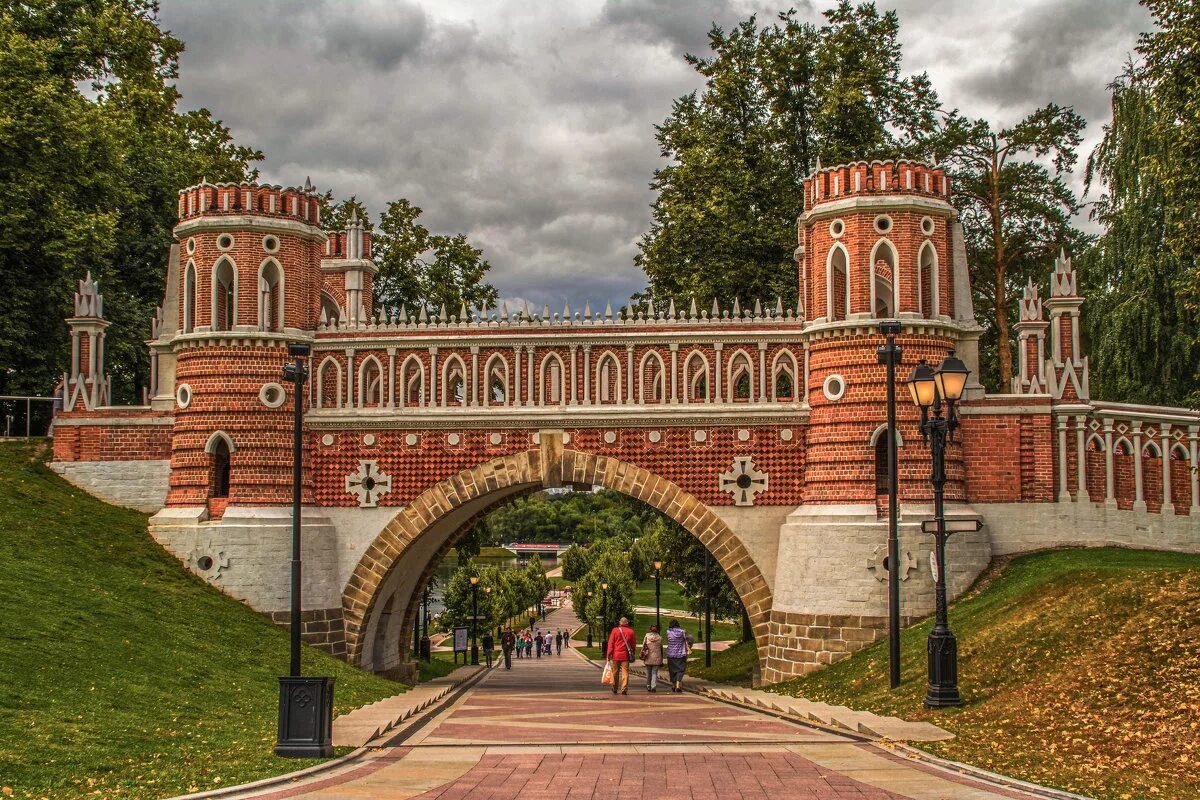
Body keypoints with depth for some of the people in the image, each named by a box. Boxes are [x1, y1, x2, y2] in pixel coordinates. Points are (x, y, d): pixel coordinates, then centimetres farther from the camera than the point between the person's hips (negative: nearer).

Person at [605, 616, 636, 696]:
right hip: (625, 656, 0)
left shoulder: (615, 630, -1)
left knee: (615, 673, 11)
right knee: (625, 672, 0)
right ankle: (624, 689, -11)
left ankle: (615, 689, 20)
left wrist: (609, 654, -2)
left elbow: (610, 643, -4)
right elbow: (633, 644, 6)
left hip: (616, 655, 0)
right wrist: (632, 654, 15)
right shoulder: (631, 631, 2)